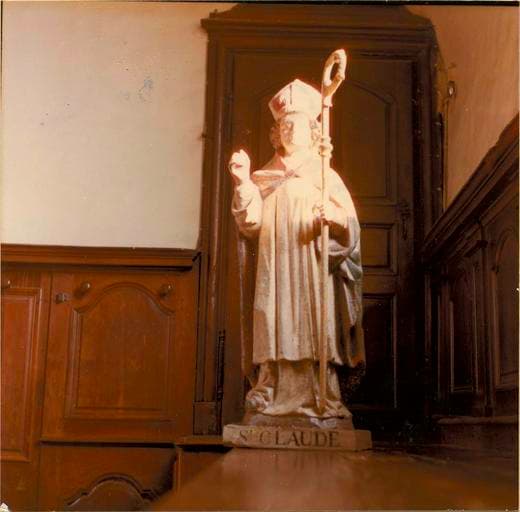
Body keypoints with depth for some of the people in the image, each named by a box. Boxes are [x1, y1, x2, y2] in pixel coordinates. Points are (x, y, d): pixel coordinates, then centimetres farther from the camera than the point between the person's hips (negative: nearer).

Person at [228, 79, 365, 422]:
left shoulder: (325, 175, 9)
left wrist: (332, 216, -21)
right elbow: (251, 224, 5)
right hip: (275, 269, 2)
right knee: (278, 329, -4)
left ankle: (319, 398, -5)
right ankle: (275, 397, -2)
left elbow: (350, 224, 1)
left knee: (312, 328, -8)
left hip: (312, 267, -2)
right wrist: (244, 184, -6)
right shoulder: (265, 178, 16)